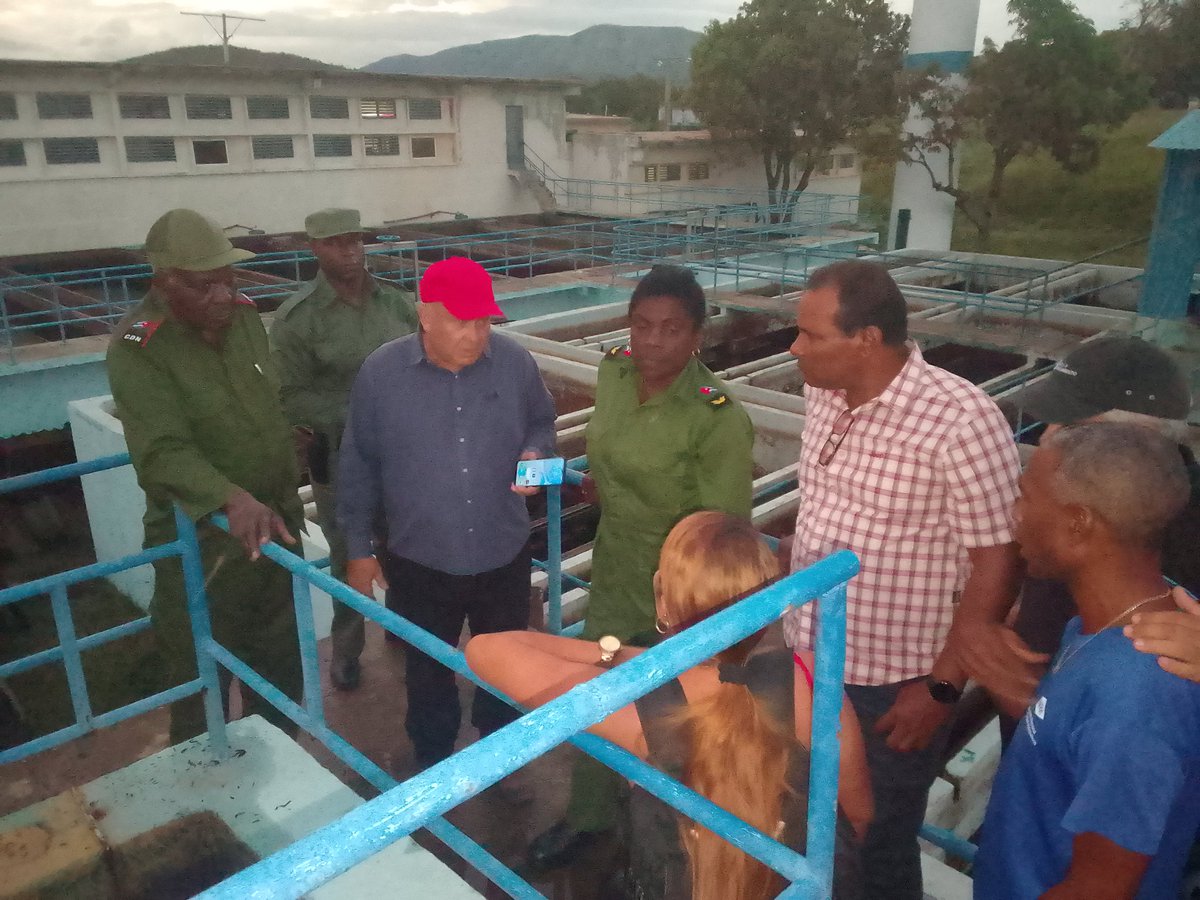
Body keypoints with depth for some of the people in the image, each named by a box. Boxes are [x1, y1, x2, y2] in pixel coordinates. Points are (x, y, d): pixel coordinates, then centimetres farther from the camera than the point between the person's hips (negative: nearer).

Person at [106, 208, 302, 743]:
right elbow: (165, 453, -28)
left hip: (273, 525, 7)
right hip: (201, 544, -6)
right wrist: (233, 499, -44)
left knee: (281, 664, 23)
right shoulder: (138, 349, -18)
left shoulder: (243, 316, 1)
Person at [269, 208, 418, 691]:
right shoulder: (296, 316, -10)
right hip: (339, 459, -3)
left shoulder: (396, 300, 0)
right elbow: (293, 396, -13)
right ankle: (346, 649, 33)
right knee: (348, 557, 12)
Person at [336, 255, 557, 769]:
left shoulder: (515, 363, -10)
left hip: (504, 557, 2)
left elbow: (540, 424, 8)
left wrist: (534, 455, -15)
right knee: (428, 673, 20)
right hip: (419, 563, -1)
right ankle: (432, 768, 47)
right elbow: (358, 467, -4)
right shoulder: (380, 374, -13)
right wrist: (358, 548, 1)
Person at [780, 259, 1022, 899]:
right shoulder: (823, 393, -2)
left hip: (893, 682, -6)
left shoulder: (960, 421, -23)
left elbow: (997, 563, -18)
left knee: (877, 845, 14)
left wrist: (942, 688, -16)